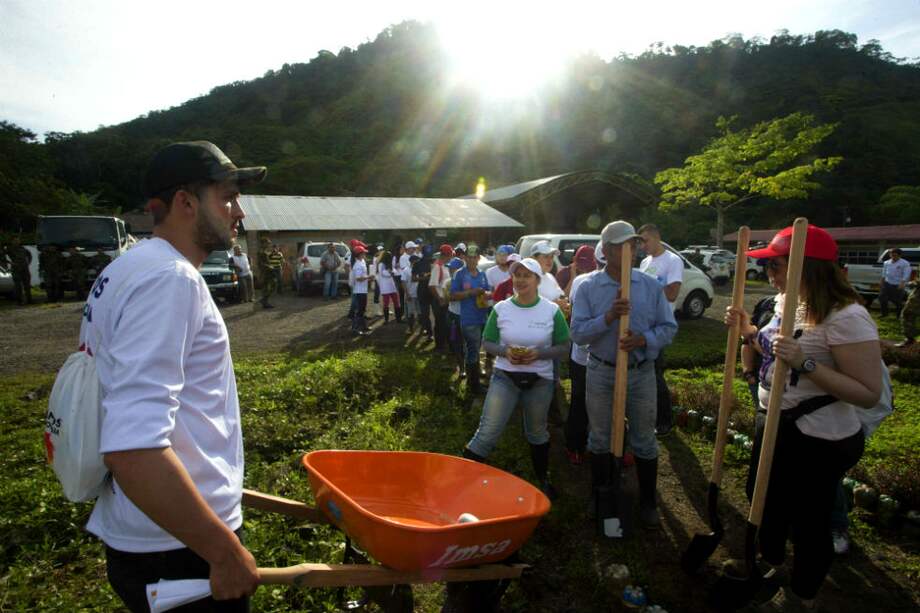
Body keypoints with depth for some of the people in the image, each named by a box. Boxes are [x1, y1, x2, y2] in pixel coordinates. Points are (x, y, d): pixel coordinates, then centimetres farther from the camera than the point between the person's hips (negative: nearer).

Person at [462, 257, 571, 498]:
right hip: (504, 377, 0)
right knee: (487, 432, -7)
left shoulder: (552, 310, -5)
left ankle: (543, 480, 41)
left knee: (537, 433, 19)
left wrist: (539, 354, -19)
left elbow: (563, 347, -1)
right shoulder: (501, 309, -4)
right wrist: (505, 352, -18)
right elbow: (487, 342, 3)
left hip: (540, 379, 1)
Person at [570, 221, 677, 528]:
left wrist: (644, 339, -20)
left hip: (642, 373, 1)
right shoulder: (588, 288, -4)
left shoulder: (650, 286, -1)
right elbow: (577, 333, -11)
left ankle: (648, 502, 31)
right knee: (600, 439, 14)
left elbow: (669, 327, -1)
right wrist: (608, 317, -25)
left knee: (644, 441, 12)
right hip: (601, 373, 0)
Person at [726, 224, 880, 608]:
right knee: (764, 496, 26)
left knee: (807, 519, 13)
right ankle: (770, 559, 54)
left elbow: (869, 394, -25)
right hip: (774, 423, 9)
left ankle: (803, 595, 39)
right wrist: (748, 331, 1)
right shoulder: (786, 302, 1)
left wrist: (805, 363, -35)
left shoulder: (846, 316, -25)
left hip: (818, 441, -9)